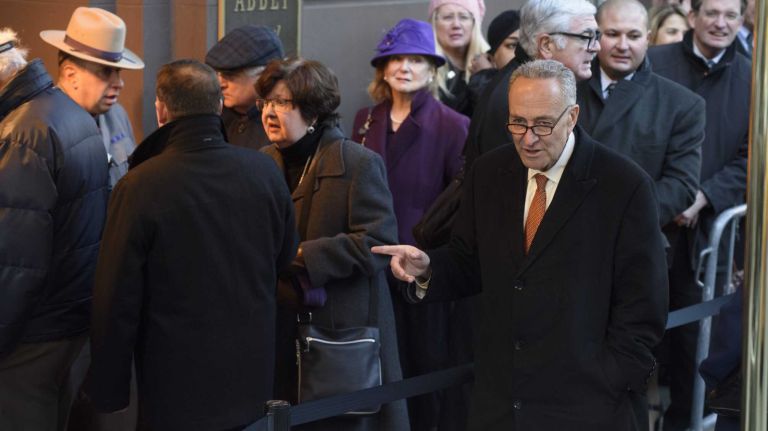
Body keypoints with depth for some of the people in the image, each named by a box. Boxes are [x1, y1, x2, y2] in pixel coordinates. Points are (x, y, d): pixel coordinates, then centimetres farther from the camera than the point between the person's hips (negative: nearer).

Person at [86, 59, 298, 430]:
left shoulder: (138, 187, -18)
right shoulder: (264, 171, -5)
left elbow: (116, 301, -13)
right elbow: (285, 262, 8)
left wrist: (107, 391, -4)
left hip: (176, 389, -4)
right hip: (252, 382, 4)